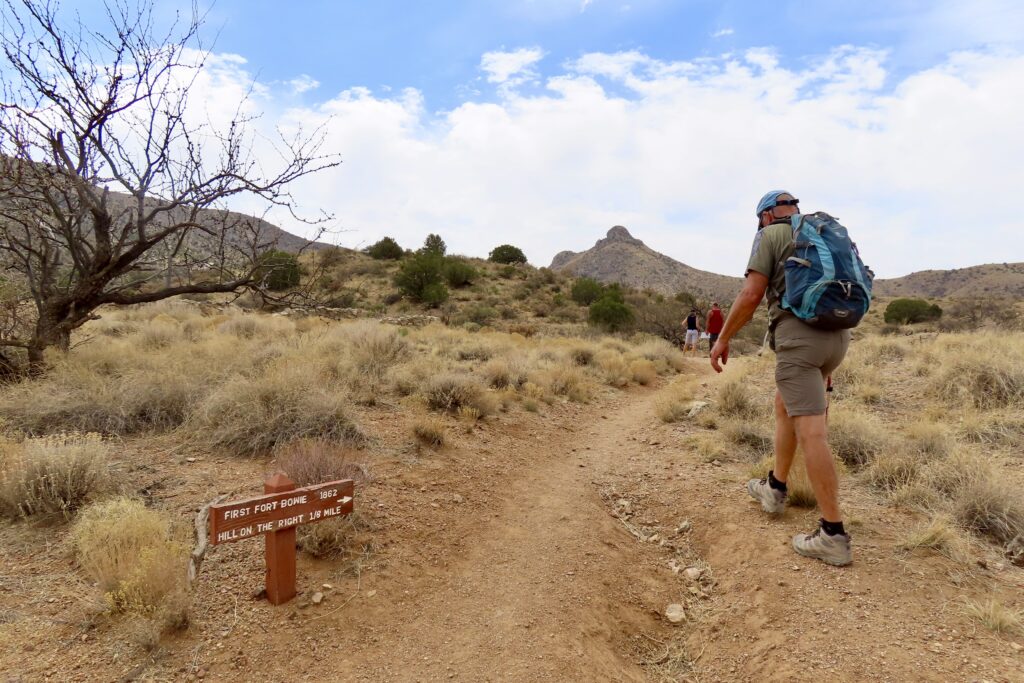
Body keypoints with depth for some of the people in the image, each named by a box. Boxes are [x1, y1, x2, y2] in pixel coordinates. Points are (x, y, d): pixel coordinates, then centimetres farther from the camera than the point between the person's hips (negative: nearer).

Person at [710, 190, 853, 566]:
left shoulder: (770, 235, 2)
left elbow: (751, 295, -8)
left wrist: (723, 338, 0)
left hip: (798, 333, -8)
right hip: (838, 334, 8)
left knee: (811, 430, -9)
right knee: (785, 404, 25)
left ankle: (833, 535, -7)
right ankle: (774, 487, 34)